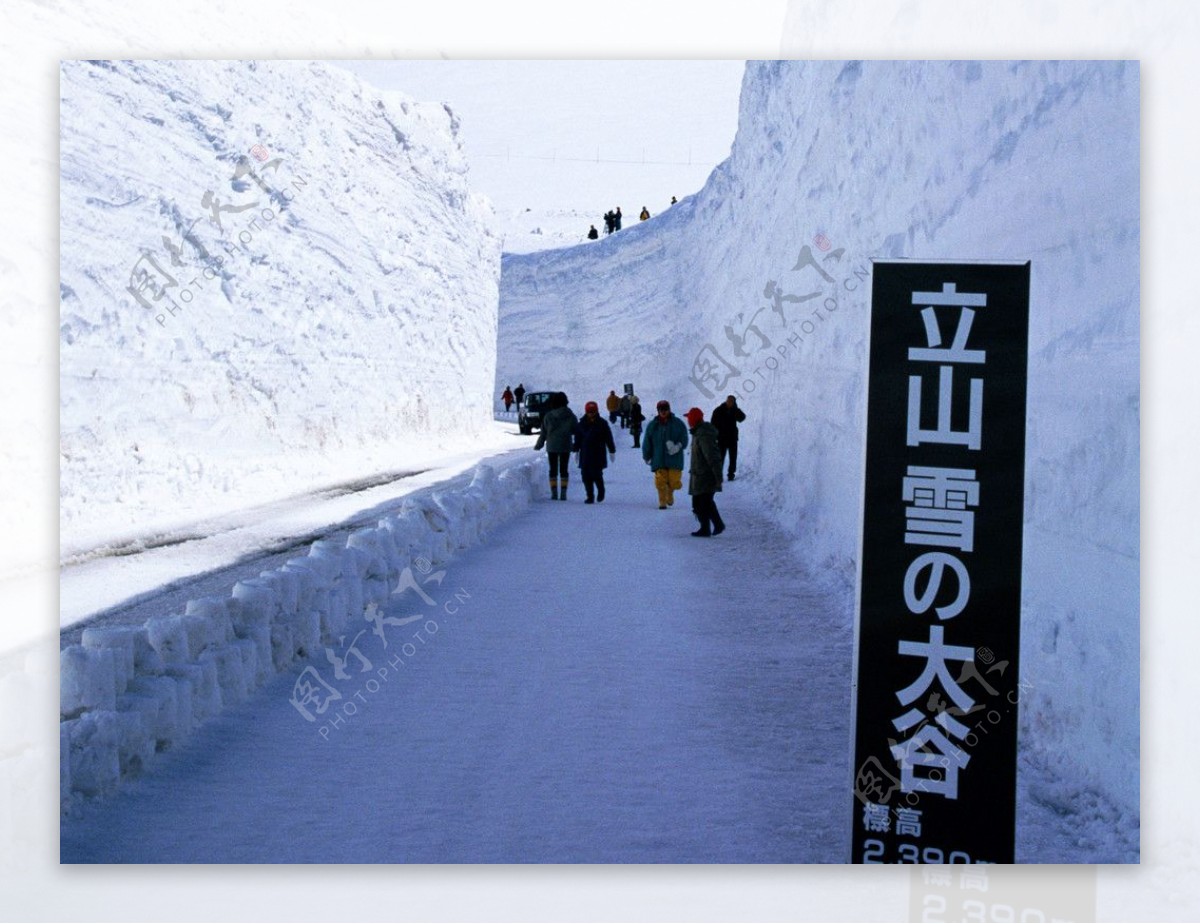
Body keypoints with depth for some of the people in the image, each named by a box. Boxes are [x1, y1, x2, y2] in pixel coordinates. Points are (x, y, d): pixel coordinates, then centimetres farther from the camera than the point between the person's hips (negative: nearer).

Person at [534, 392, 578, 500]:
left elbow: (543, 433, -3)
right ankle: (563, 494, 2)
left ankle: (554, 493, 4)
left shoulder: (548, 416, -8)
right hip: (565, 447, 0)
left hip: (551, 447, 0)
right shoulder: (571, 416, -6)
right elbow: (576, 431, -1)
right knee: (564, 469, 8)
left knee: (553, 470, 9)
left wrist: (538, 445, 11)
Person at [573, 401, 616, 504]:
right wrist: (576, 450, 12)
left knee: (597, 475, -8)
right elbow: (577, 438, 14)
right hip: (585, 455, 3)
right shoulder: (581, 424, 6)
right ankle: (590, 496, 9)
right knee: (586, 476, 0)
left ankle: (600, 491, 20)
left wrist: (612, 451, 3)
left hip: (598, 455, -3)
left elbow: (609, 438, 3)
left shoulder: (602, 423, -1)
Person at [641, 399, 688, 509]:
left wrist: (678, 446, -18)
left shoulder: (677, 423, 3)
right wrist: (647, 457, 9)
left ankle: (670, 492, 31)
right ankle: (663, 502, 9)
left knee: (674, 481, -2)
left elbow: (684, 438, 1)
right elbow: (647, 443, 10)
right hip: (659, 460, 1)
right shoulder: (652, 425, 6)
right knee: (661, 482, -5)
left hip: (674, 459, -1)